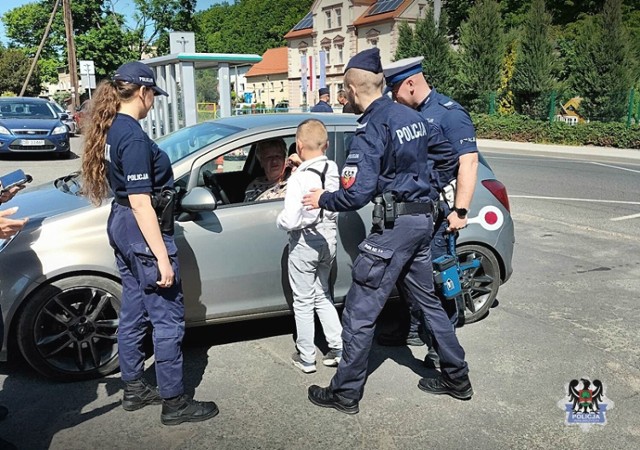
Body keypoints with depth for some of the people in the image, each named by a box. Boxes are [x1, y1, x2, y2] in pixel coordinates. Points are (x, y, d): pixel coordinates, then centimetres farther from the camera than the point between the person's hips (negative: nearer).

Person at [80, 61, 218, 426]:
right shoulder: (134, 136, -20)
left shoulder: (111, 128, 9)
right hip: (144, 232, -10)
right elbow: (141, 201, -23)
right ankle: (174, 402, 11)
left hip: (122, 227, 10)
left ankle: (134, 389, 32)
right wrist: (162, 256, -22)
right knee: (168, 317, 0)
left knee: (134, 311, 18)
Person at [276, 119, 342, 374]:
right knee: (323, 296, 20)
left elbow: (290, 220, -25)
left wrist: (280, 220, -1)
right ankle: (338, 349, 21)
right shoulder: (333, 170, -3)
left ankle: (306, 358, 17)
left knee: (303, 301, 7)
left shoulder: (299, 178, -21)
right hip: (329, 239, 6)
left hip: (305, 242, -6)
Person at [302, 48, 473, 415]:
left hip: (395, 225, -9)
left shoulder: (371, 129, -15)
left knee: (360, 312, 1)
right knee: (427, 300, 20)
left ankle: (346, 393, 12)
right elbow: (448, 153, 20)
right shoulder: (412, 116, 9)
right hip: (423, 219, 9)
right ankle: (457, 378, 31)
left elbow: (356, 194, -22)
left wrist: (322, 200, -4)